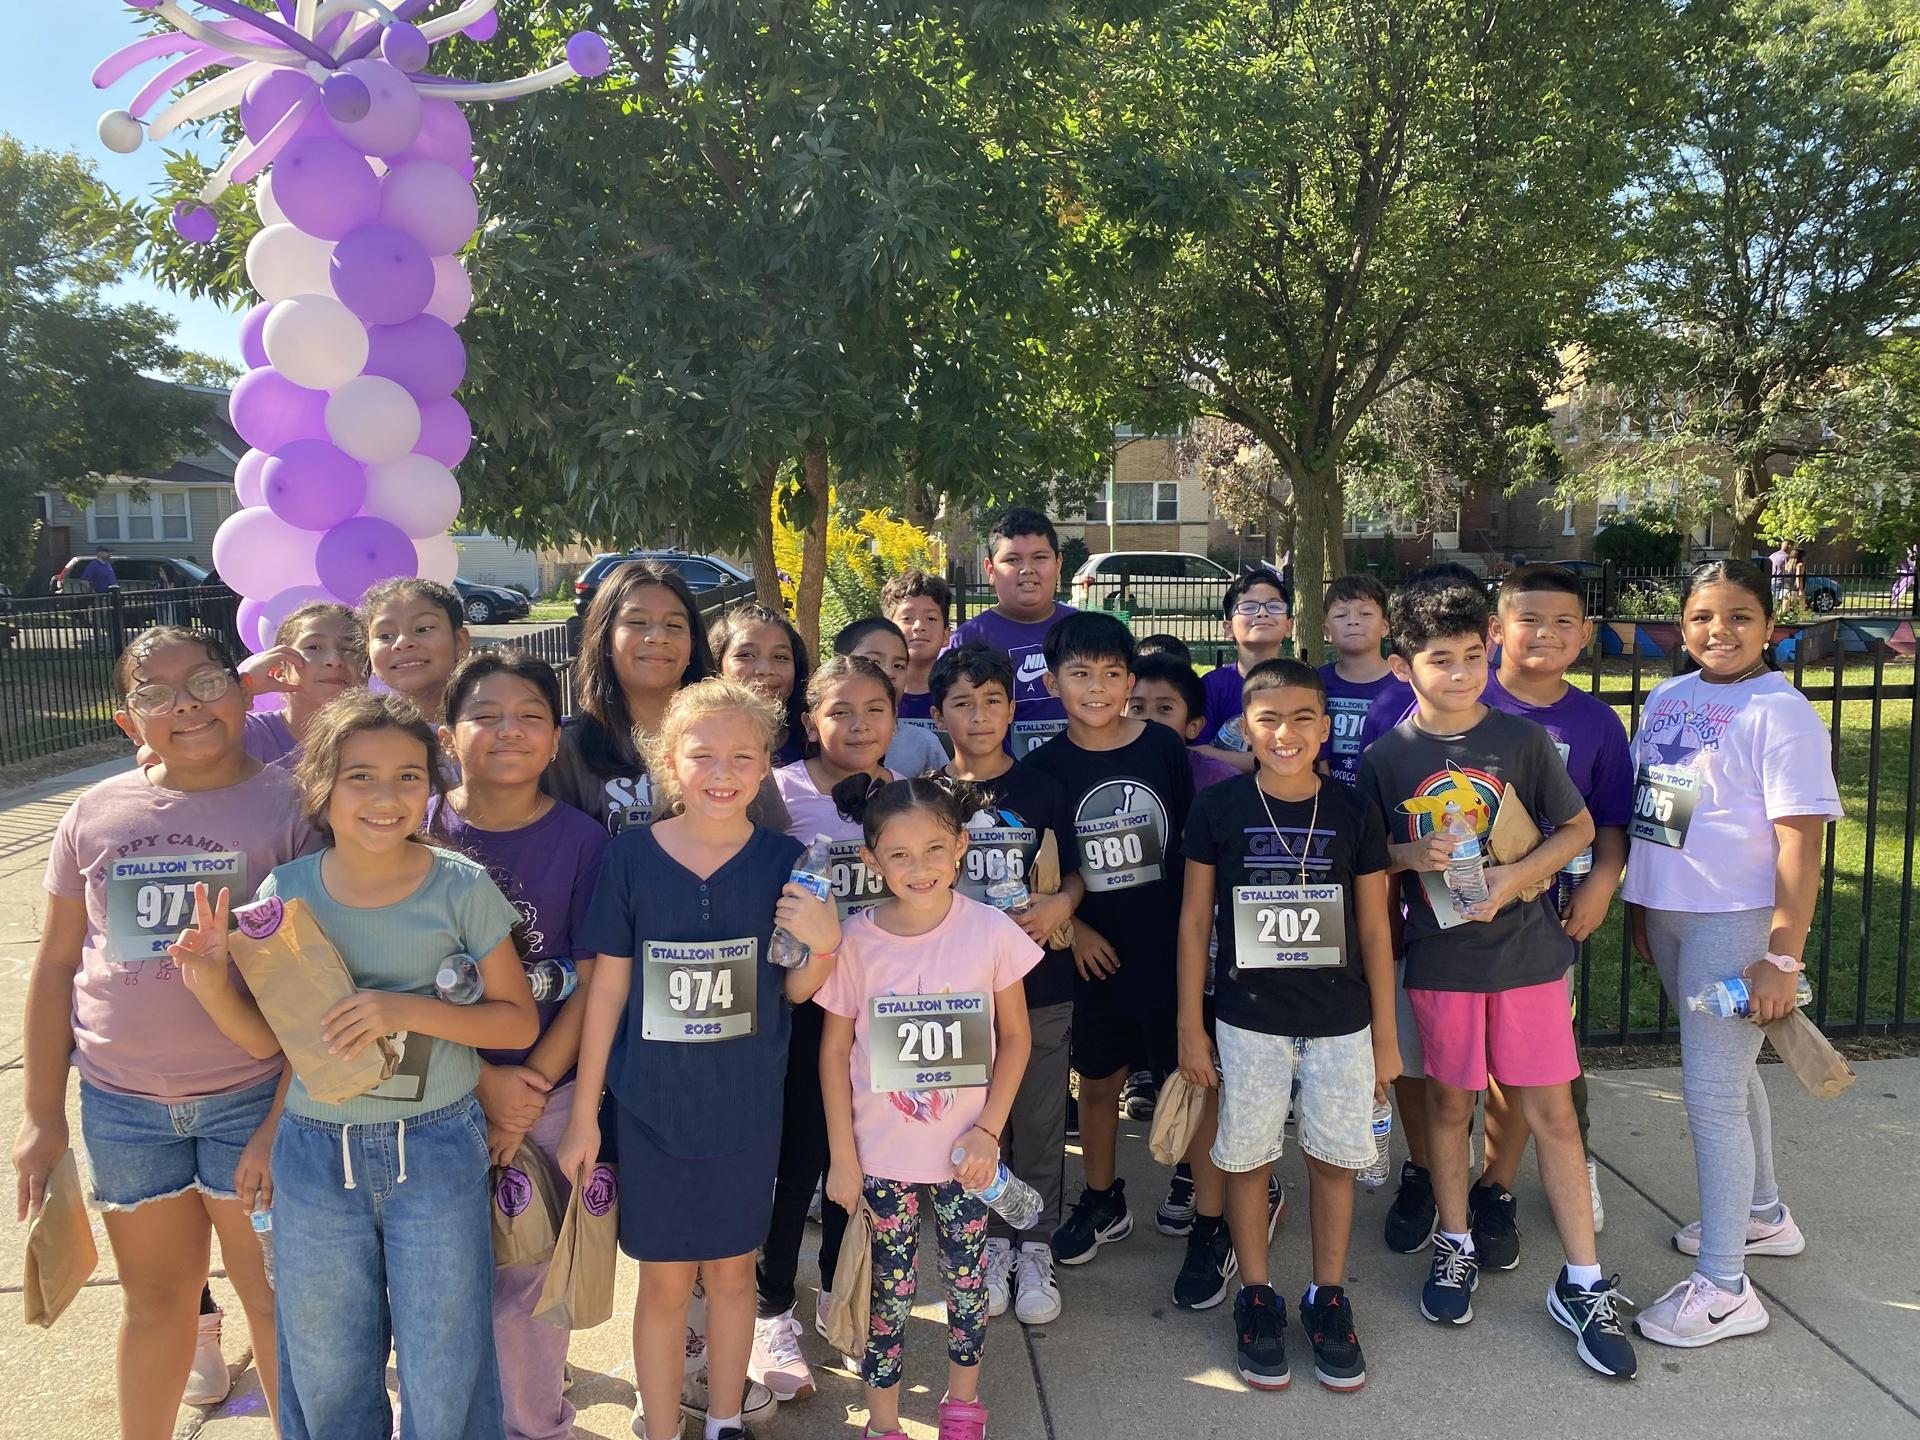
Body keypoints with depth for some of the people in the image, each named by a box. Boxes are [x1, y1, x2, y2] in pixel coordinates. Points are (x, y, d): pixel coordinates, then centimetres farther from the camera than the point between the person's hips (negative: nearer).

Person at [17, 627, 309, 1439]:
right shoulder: (96, 815, 2)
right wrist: (42, 1115, 8)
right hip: (120, 1100, 3)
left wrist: (285, 1122, -13)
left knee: (275, 1297, 9)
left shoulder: (291, 805, -9)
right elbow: (56, 966, 8)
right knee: (154, 1296, 19)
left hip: (254, 1096, -3)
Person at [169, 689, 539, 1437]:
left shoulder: (463, 888, -13)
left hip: (436, 1151, -2)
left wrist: (407, 1010, -21)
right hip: (314, 1154, 3)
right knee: (328, 1374, 20)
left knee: (443, 1374, 11)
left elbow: (519, 1020, -8)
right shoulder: (287, 890, -5)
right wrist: (212, 983, -16)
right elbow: (266, 1038, 3)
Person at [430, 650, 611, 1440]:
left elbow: (590, 983, -4)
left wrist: (529, 1091, -9)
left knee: (528, 1276, 9)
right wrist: (484, 1081, -10)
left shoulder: (582, 839, -6)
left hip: (548, 1096, -1)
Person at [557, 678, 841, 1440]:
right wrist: (584, 1111, 0)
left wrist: (824, 943, -21)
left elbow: (795, 991, 1)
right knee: (664, 1282, 12)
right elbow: (607, 986, -3)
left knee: (731, 1269, 16)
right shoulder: (631, 854, -10)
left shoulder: (783, 861, -8)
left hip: (747, 1108, 1)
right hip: (653, 1107, -1)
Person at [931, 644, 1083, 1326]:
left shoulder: (1040, 789, 0)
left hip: (1040, 982, 0)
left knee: (1040, 1122, 9)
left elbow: (1075, 873, 6)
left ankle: (1036, 1247, 27)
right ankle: (990, 1243, 29)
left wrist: (1060, 906, -13)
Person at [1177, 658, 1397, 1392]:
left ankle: (1328, 1297, 30)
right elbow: (1195, 919, -1)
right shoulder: (1218, 808, -7)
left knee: (1335, 1159, 10)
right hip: (1248, 1019, -1)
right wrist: (1190, 1025, -2)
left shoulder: (1353, 813, -4)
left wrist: (1386, 1034, 3)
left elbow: (1374, 928, 3)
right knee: (1247, 1159, 9)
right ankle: (1255, 1298, 27)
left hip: (1341, 1020, 1)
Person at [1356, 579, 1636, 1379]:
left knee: (1552, 1111, 4)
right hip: (1440, 959, 0)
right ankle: (1455, 1247, 32)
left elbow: (1578, 828, 3)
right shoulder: (1386, 758, -3)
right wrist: (1411, 855, -15)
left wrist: (1515, 878, -13)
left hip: (1526, 950, 0)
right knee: (1450, 1103, 13)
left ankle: (1583, 1285, 15)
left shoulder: (1522, 739, -4)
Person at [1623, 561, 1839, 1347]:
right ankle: (1762, 1215, 42)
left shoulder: (1780, 714, -13)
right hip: (1666, 912, 7)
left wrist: (1783, 957, -20)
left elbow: (1800, 842, -17)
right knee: (1727, 1072, 22)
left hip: (1734, 921, -7)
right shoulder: (1666, 699, 7)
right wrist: (1639, 906, 14)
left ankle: (1724, 1287, 7)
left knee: (1710, 1092, -5)